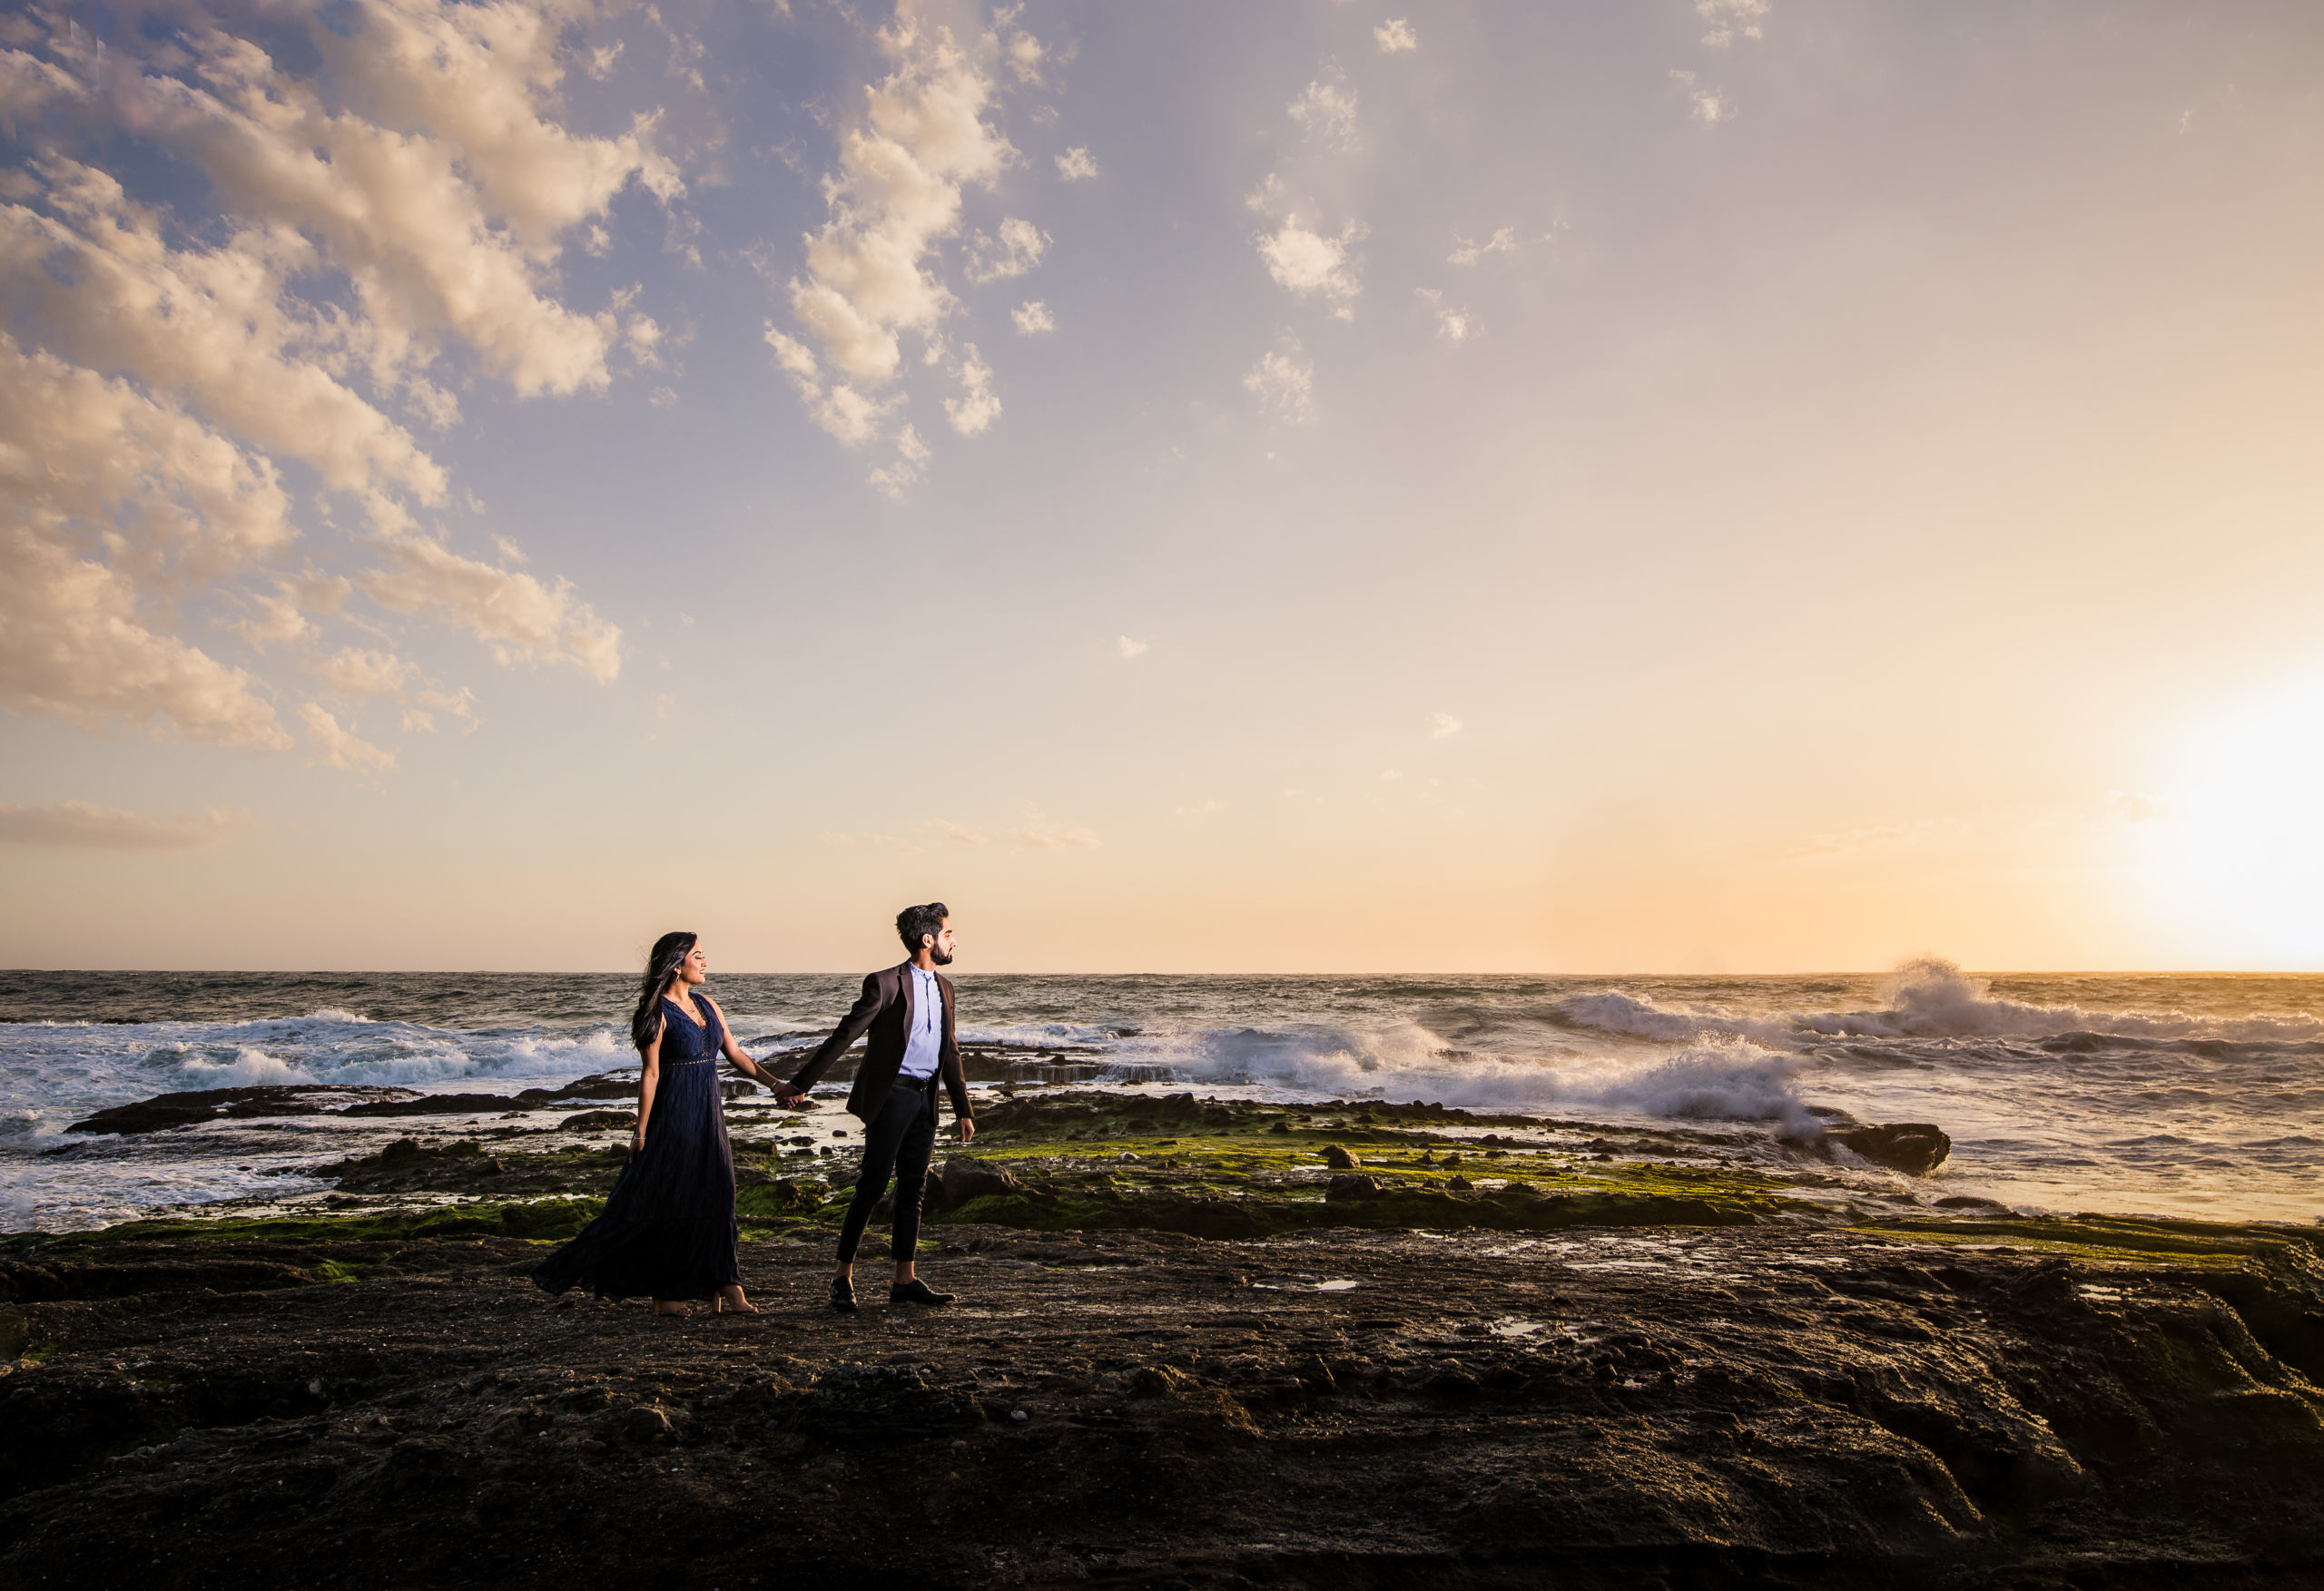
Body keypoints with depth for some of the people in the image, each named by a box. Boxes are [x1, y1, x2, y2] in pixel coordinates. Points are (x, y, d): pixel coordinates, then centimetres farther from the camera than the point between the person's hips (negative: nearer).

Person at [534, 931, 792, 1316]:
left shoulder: (707, 1005, 11)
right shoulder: (658, 1013, -9)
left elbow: (735, 1054, 11)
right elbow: (650, 1074, -11)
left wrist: (773, 1083, 0)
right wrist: (641, 1130, -11)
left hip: (708, 1116, 7)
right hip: (673, 1115, -7)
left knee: (714, 1200, 6)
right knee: (663, 1202, 1)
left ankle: (726, 1291, 8)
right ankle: (661, 1294, 12)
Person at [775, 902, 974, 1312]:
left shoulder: (943, 987, 13)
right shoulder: (885, 984, -10)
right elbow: (843, 1036, -9)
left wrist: (963, 1110, 17)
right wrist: (800, 1085, -10)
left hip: (925, 1098, 7)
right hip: (891, 1095, -7)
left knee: (912, 1189, 9)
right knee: (872, 1186, -4)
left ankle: (904, 1280, 15)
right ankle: (843, 1278, 8)